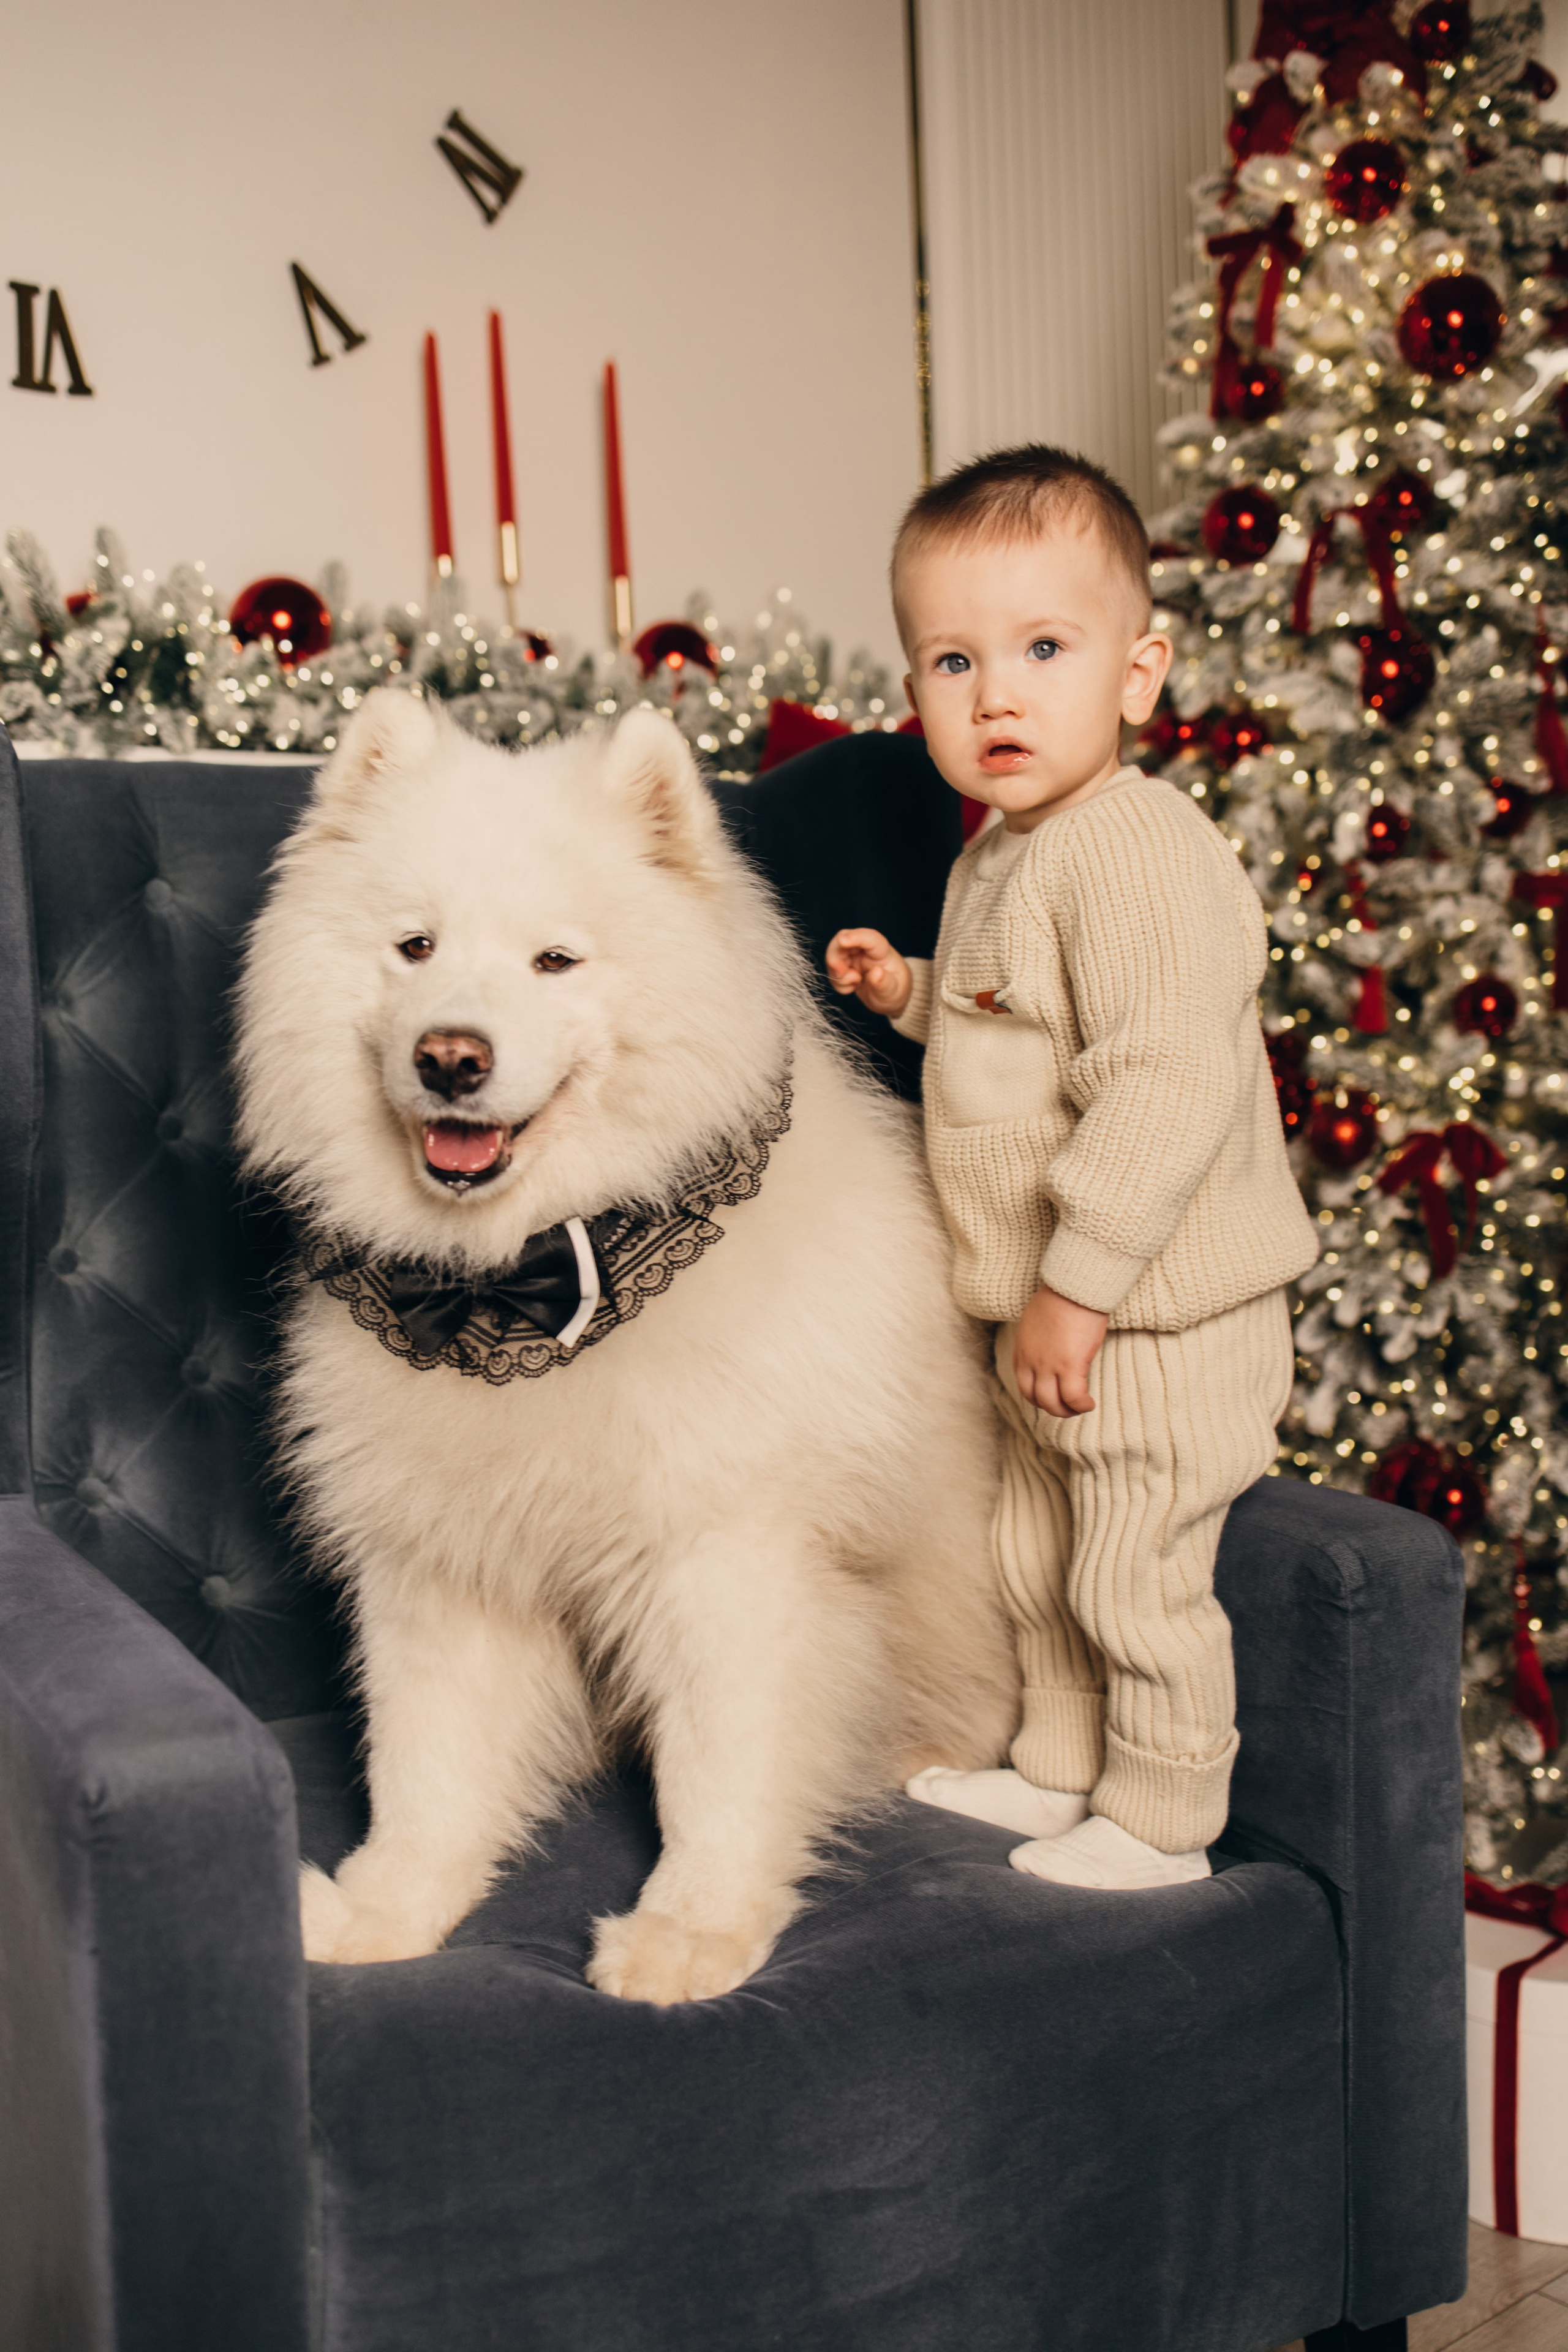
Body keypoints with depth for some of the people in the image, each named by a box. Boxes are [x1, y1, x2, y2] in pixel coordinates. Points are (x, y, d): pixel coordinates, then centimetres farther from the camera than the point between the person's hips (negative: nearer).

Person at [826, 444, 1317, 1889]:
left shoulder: (1136, 850, -23)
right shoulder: (1004, 853, 9)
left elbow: (1168, 1083, -30)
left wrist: (1077, 1285, -27)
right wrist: (913, 994, 12)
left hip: (1155, 1317, -10)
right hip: (1052, 1311, 10)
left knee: (1135, 1580, 4)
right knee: (1037, 1561, 23)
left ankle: (1161, 1824, 24)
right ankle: (1060, 1769, 42)